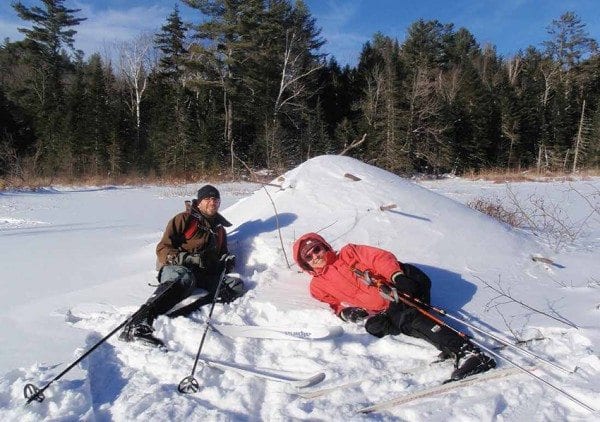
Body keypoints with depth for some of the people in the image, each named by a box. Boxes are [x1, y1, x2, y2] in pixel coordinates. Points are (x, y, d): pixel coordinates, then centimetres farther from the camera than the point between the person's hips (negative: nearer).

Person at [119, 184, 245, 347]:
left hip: (203, 276, 5)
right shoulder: (184, 219, 8)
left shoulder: (219, 228, 25)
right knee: (184, 277, -41)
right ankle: (136, 324, -57)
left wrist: (226, 261, 5)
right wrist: (186, 258, -18)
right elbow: (162, 249, 0)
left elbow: (222, 254, 31)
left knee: (237, 285, -23)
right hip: (175, 269, -5)